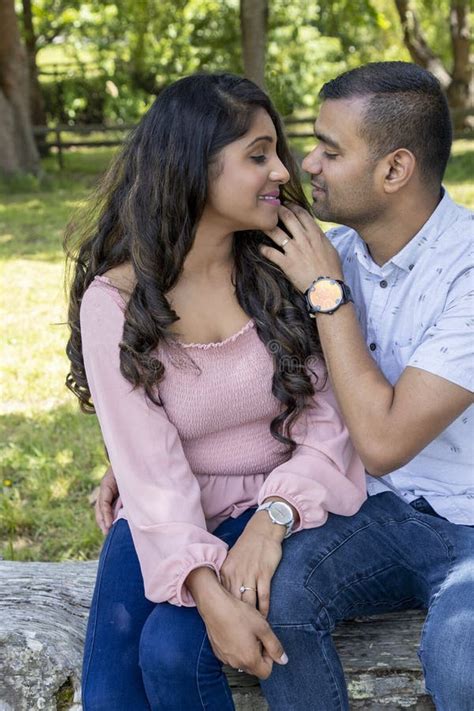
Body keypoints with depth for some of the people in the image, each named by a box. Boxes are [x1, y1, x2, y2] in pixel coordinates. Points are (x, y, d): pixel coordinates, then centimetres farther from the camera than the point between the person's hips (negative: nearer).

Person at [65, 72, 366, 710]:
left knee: (173, 649, -23)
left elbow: (328, 422, -5)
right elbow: (150, 468, -15)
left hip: (286, 507, 0)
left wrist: (273, 517, -23)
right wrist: (206, 591, -27)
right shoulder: (114, 302, -9)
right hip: (169, 519, 0)